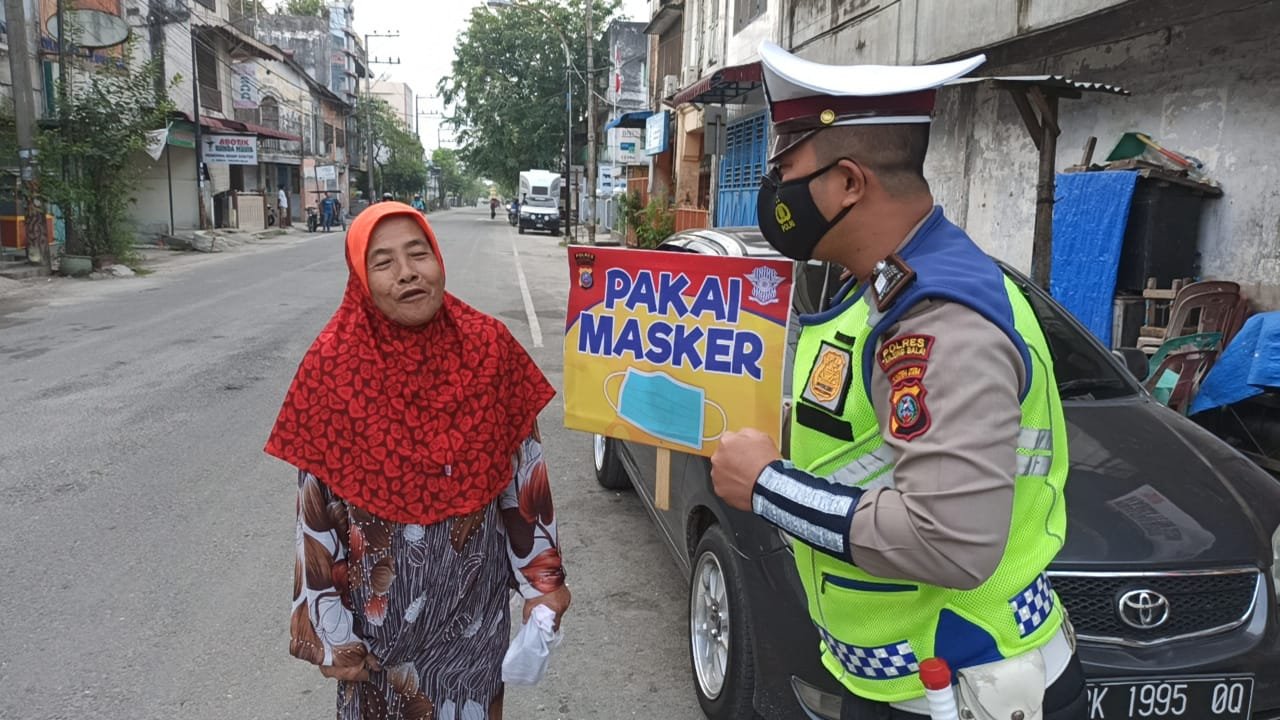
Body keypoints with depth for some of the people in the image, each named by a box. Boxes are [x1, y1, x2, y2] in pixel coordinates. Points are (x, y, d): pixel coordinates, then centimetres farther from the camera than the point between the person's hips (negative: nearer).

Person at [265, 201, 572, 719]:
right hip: (378, 602, -1)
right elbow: (317, 509, -9)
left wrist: (542, 583, 0)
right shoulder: (334, 366, -15)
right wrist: (331, 630, -5)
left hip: (474, 596, 2)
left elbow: (526, 471, -3)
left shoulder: (489, 347, -10)